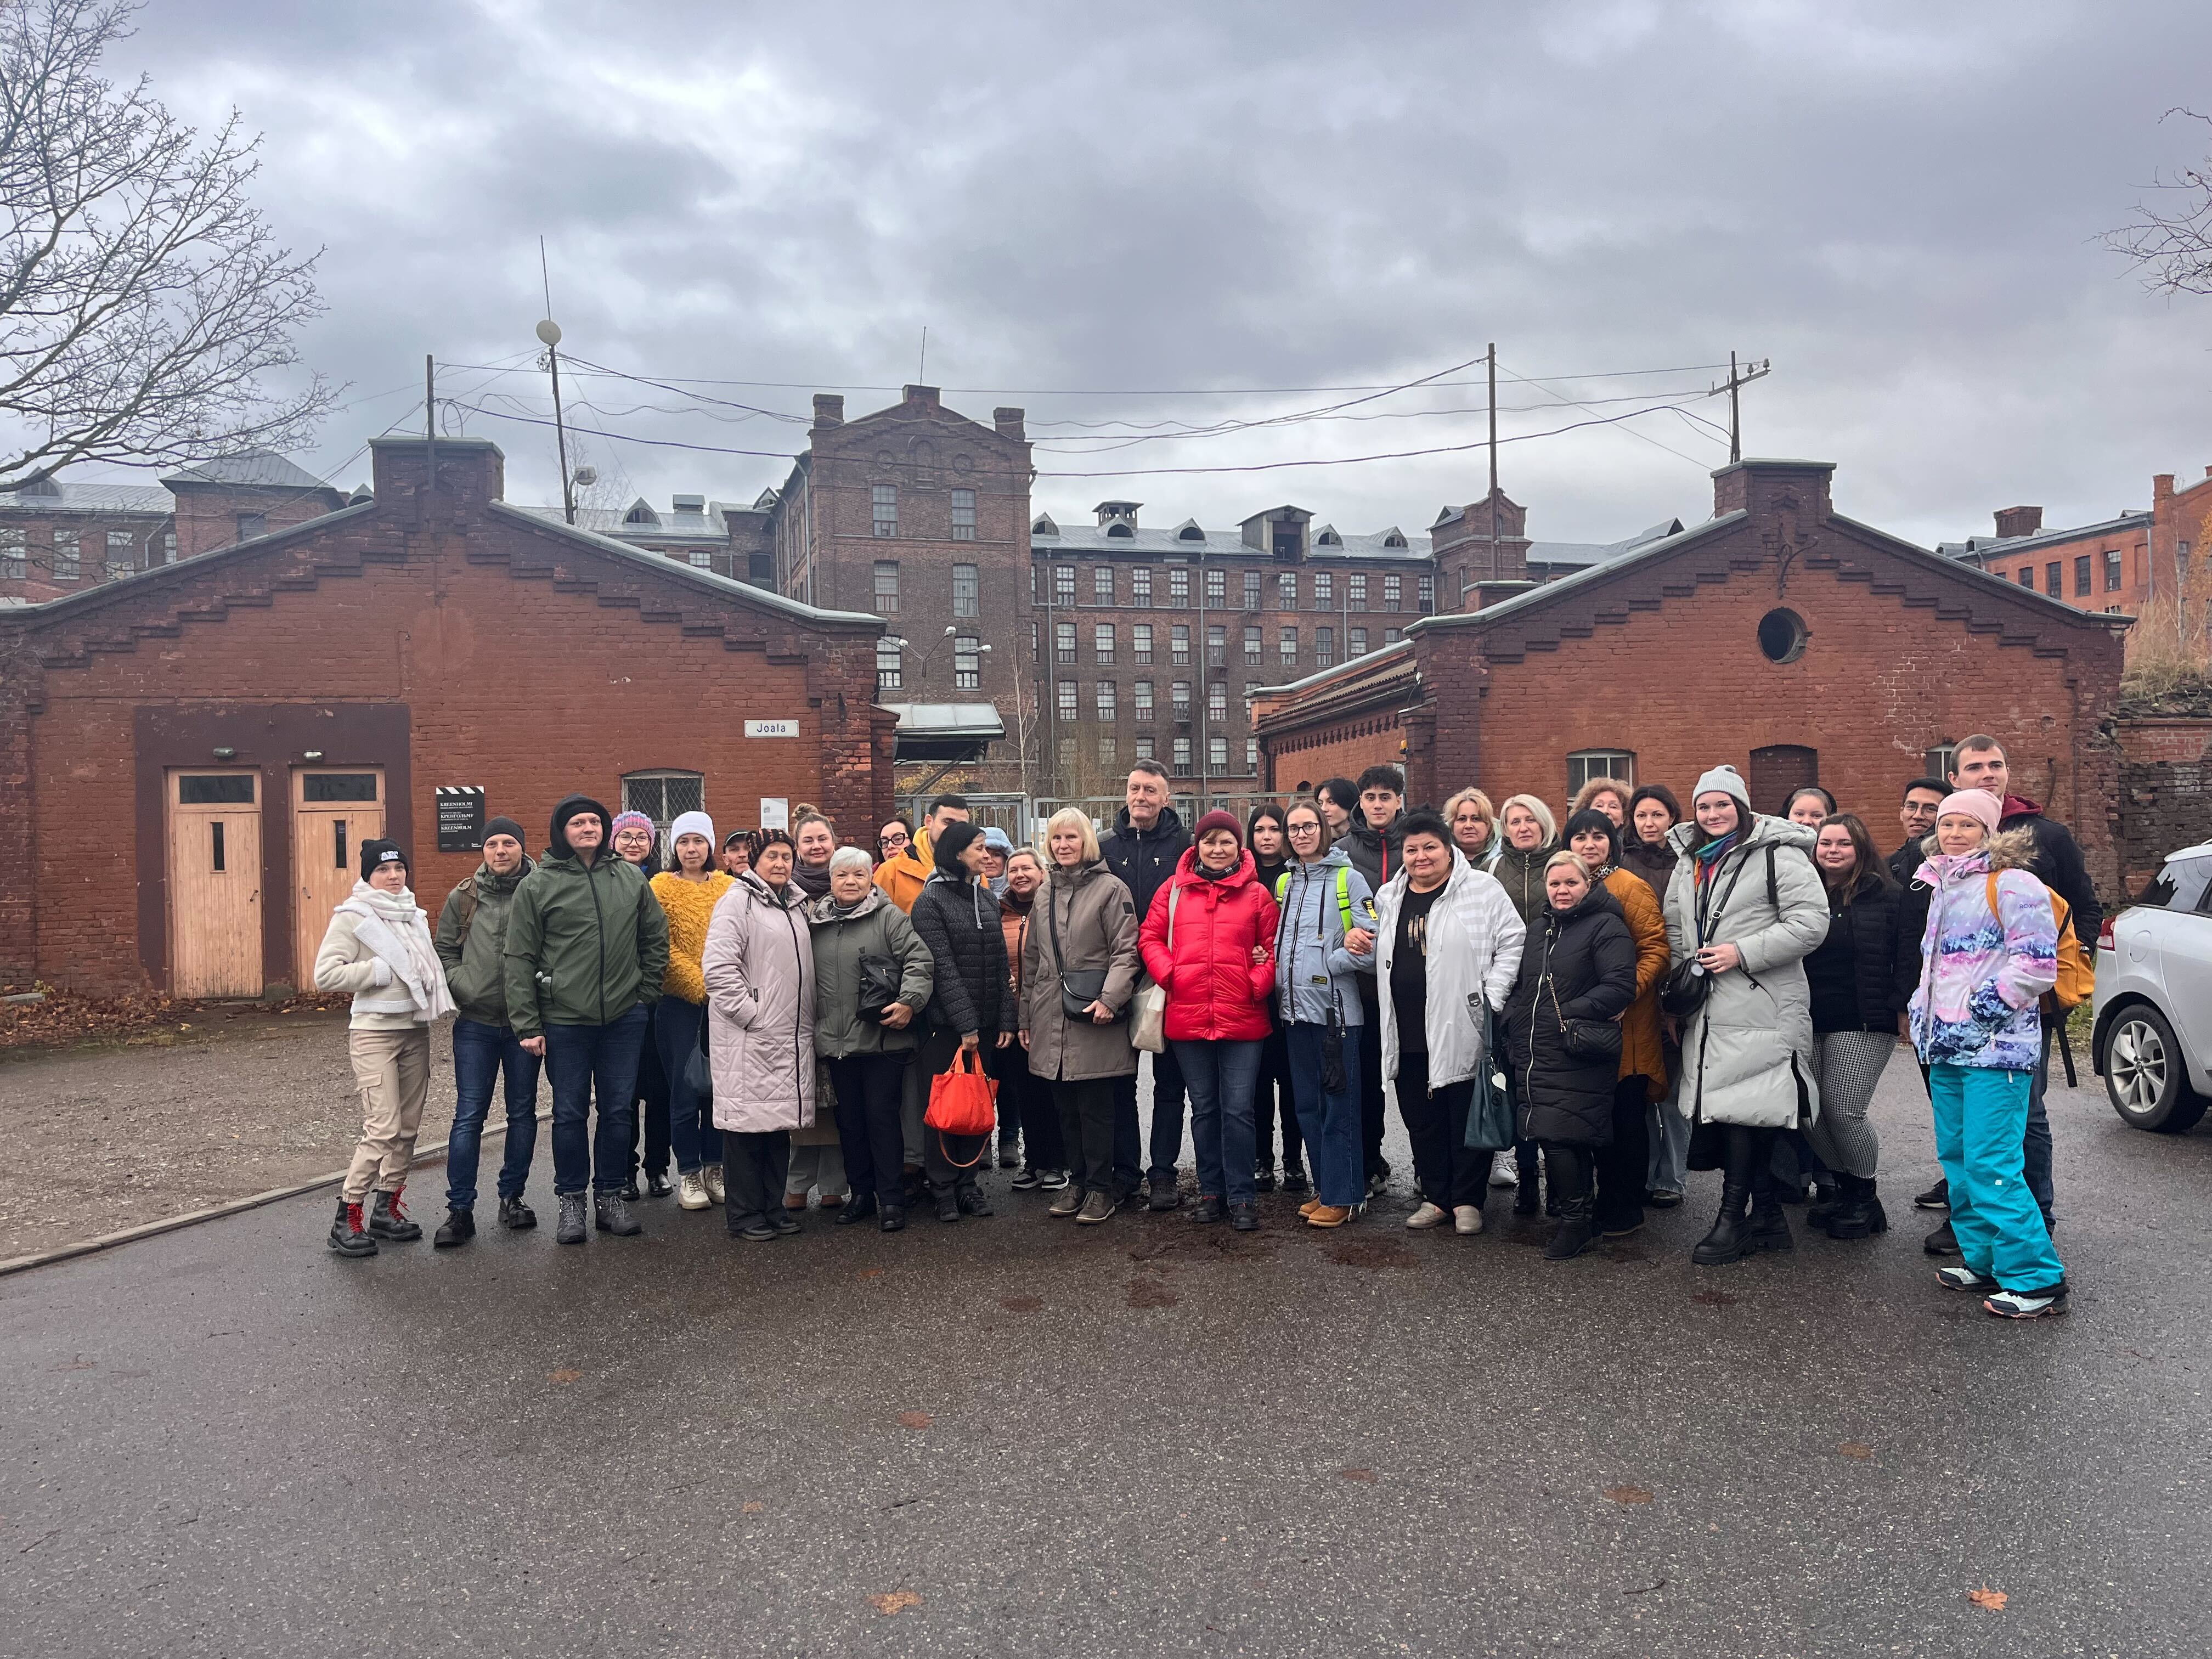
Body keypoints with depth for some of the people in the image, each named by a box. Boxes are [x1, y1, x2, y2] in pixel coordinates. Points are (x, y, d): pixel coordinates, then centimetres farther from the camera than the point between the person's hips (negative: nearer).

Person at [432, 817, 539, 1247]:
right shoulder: (463, 897, 4)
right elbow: (445, 951, 9)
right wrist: (463, 987, -5)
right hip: (475, 1022, 0)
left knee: (523, 1113, 10)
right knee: (469, 1116, 1)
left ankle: (512, 1196, 23)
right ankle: (460, 1210, 6)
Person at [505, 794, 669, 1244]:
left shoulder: (631, 878, 5)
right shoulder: (537, 885, -2)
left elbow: (656, 937, 14)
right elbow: (520, 958, -3)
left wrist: (647, 992, 6)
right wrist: (527, 1025, -6)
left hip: (625, 1018, 2)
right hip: (564, 1020, -2)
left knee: (618, 1110, 9)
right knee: (570, 1113, 6)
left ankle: (611, 1195, 22)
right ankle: (571, 1200, 20)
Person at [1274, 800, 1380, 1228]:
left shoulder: (1348, 878, -4)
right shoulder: (1284, 882, 14)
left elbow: (1372, 943, -11)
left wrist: (1326, 966, -12)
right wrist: (1279, 975, 5)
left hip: (1336, 1007, -6)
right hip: (1294, 1008, 6)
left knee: (1338, 1106, -2)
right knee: (1308, 1105, 12)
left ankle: (1342, 1196, 6)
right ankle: (1325, 1188, 22)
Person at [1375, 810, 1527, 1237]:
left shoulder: (1482, 889, -3)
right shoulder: (1388, 897, 13)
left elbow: (1512, 942, -4)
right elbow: (1380, 957, 25)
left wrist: (1492, 998, -9)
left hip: (1462, 1029, -5)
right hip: (1407, 1034, 5)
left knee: (1468, 1119, 3)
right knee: (1422, 1120, 12)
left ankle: (1467, 1200, 16)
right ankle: (1436, 1197, 24)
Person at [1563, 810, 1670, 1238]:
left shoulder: (1631, 888, -8)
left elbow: (1656, 949, -11)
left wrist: (1626, 992, -22)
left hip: (1624, 1026, -6)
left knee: (1625, 1117, 3)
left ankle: (1626, 1209, 15)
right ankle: (1603, 1202, 25)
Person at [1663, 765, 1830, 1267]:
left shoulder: (1778, 855, -6)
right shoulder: (1689, 862, 17)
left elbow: (1811, 921, -13)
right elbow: (1675, 928, 26)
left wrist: (1743, 953, -17)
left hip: (1761, 1009, -7)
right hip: (1708, 1010, 7)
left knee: (1745, 1109, -10)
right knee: (1721, 1108, 7)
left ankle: (1732, 1220, -1)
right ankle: (1768, 1216, 19)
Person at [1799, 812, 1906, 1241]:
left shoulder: (1884, 895, -1)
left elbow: (1905, 957, -3)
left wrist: (1900, 1006, -11)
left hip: (1863, 1025, -4)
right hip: (1809, 1023, 4)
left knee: (1843, 1110, -8)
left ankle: (1864, 1196, 14)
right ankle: (1843, 1186, 22)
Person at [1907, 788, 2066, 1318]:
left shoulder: (2011, 885, -10)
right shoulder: (1941, 887, 17)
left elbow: (2038, 962, -16)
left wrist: (1987, 1007, -14)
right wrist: (1921, 1010, 18)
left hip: (1995, 1049, -9)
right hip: (1946, 1048, 9)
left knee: (1992, 1165, -10)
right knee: (1956, 1158, 13)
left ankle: (2036, 1279, -1)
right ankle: (1983, 1261, 24)